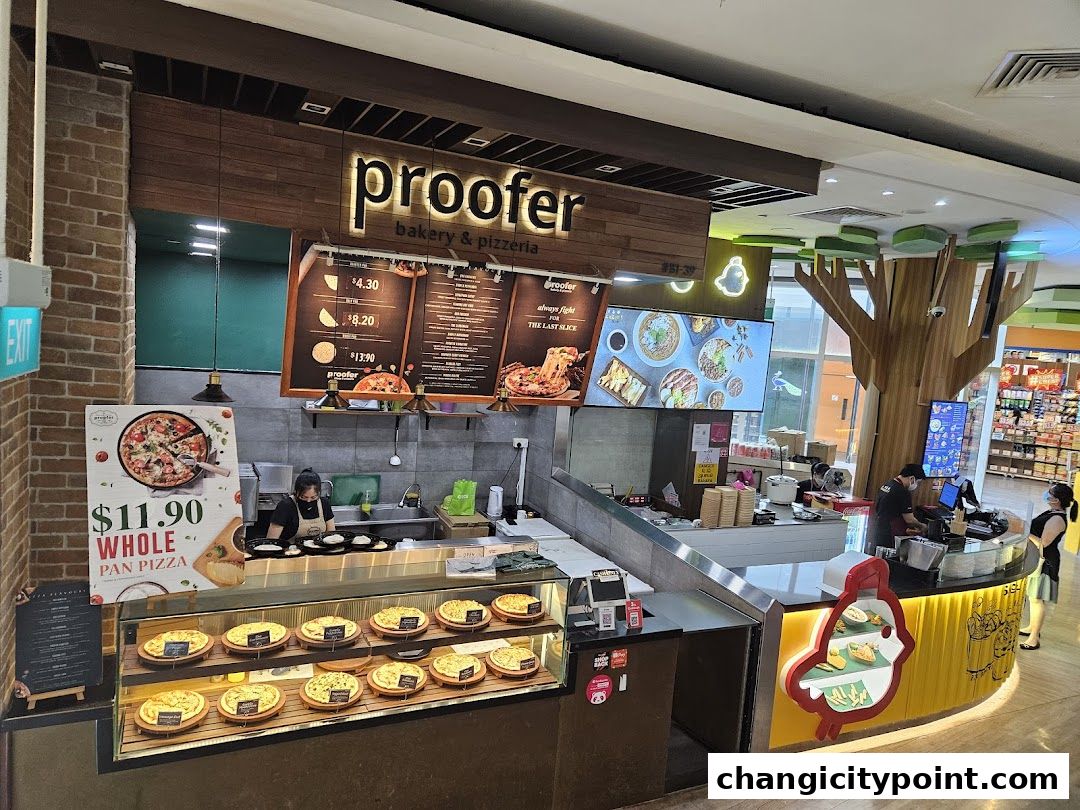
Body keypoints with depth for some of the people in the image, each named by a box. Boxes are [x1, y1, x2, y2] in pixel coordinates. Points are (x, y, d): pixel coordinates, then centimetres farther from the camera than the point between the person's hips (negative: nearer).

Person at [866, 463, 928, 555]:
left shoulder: (886, 484, 10)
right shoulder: (903, 493, -16)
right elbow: (909, 519, -10)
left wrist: (905, 529, 20)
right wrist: (921, 526, 10)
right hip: (885, 538, -9)